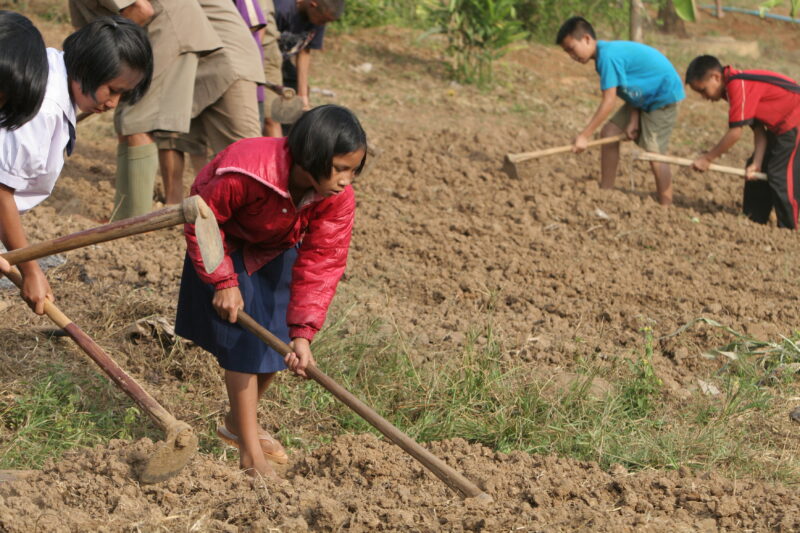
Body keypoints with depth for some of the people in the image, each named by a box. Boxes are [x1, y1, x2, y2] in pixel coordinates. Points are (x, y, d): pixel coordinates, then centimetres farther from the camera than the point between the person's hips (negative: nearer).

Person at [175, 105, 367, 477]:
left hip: (277, 251, 5)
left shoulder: (339, 198, -27)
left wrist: (303, 334, -34)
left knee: (279, 342, 5)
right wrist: (224, 282, -26)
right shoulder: (242, 173, -41)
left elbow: (321, 264, -27)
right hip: (227, 246, -5)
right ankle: (251, 454, -5)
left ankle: (237, 423, 31)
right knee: (244, 342, -11)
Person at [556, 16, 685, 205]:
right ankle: (605, 191, 12)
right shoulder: (606, 53, 3)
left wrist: (584, 136, -25)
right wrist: (633, 120, -7)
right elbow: (631, 87, 3)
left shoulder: (608, 55, -27)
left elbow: (608, 102, -28)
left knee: (654, 152, -13)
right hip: (643, 98, 10)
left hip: (663, 96, -10)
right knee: (609, 133, 6)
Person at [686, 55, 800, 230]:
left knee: (782, 175, -11)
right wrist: (757, 163, -5)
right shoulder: (739, 85, 7)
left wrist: (707, 158, -14)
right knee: (758, 172, 15)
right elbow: (758, 128, 4)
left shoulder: (738, 85, -23)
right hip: (780, 125, 11)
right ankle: (754, 220, 24)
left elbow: (735, 133, -23)